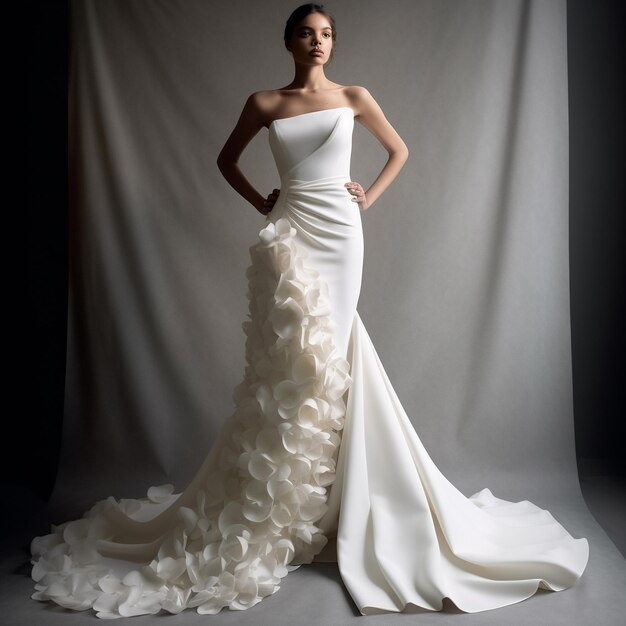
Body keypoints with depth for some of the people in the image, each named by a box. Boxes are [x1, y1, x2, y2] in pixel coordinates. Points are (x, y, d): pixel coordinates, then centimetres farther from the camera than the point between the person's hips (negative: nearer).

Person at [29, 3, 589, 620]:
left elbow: (399, 149, 21)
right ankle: (282, 507, 2)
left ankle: (313, 505, 16)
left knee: (330, 353, 1)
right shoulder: (265, 103, 8)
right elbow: (226, 160, 20)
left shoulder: (354, 97, 10)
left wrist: (370, 195, 9)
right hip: (289, 233, -1)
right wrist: (262, 203, 8)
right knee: (296, 355, -11)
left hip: (341, 231, 1)